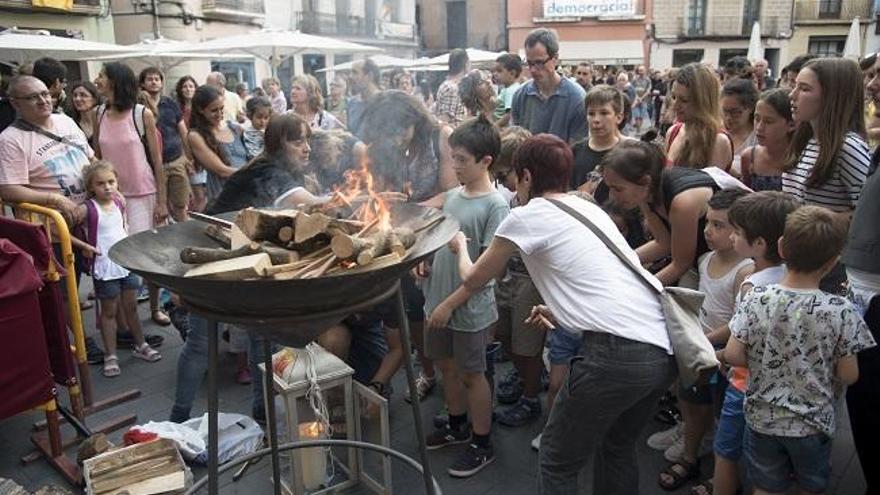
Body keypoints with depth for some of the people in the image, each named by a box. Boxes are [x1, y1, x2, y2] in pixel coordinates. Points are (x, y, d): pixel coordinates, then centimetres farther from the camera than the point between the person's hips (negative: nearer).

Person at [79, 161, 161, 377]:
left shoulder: (119, 202, 2)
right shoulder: (88, 209, -14)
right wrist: (84, 247, -19)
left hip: (127, 262, 5)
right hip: (104, 267, -5)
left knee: (131, 307, 16)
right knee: (109, 311, 6)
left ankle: (140, 345, 29)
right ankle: (110, 355, 16)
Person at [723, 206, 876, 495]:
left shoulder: (757, 300, -17)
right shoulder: (842, 312, -20)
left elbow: (733, 355, -14)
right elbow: (849, 375, -12)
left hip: (762, 419, 1)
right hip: (813, 425, 0)